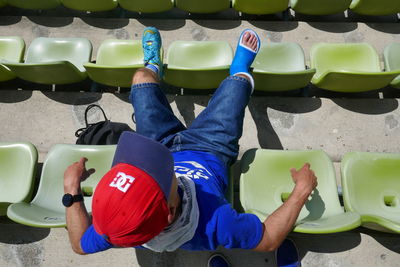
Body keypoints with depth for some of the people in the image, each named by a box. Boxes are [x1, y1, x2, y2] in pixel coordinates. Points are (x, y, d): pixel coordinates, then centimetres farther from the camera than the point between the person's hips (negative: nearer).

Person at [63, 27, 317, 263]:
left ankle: (154, 64, 58)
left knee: (142, 75, 17)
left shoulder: (116, 225, -38)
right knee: (239, 77, 14)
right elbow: (269, 239, -24)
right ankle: (241, 68, 55)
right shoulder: (212, 222, -45)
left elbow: (81, 244, -12)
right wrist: (302, 190, -24)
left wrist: (71, 190, -18)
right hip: (211, 149, -1)